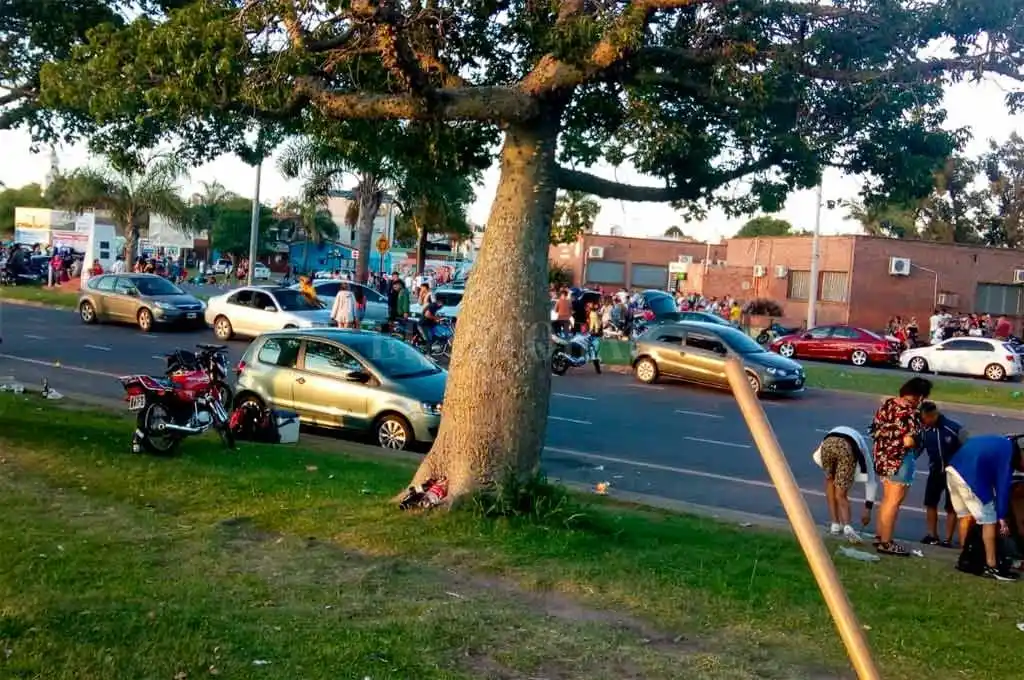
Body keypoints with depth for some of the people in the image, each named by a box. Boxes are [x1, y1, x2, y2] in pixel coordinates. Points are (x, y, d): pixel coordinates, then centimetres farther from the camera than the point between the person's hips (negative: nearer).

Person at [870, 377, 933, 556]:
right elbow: (909, 441, -25)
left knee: (887, 499, 20)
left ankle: (880, 536, 28)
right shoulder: (910, 413, -21)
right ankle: (885, 543, 7)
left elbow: (875, 429, 10)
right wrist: (918, 441, -6)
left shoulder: (888, 403, 5)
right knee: (894, 501, 1)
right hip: (900, 461, -9)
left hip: (883, 457, 9)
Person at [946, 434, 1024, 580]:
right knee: (989, 521, 0)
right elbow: (1003, 486, -5)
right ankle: (991, 567, 2)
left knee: (966, 516, 20)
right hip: (970, 476, -9)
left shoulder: (1000, 443, 27)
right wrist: (1002, 517, -1)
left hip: (953, 470, 9)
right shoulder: (1009, 452, 0)